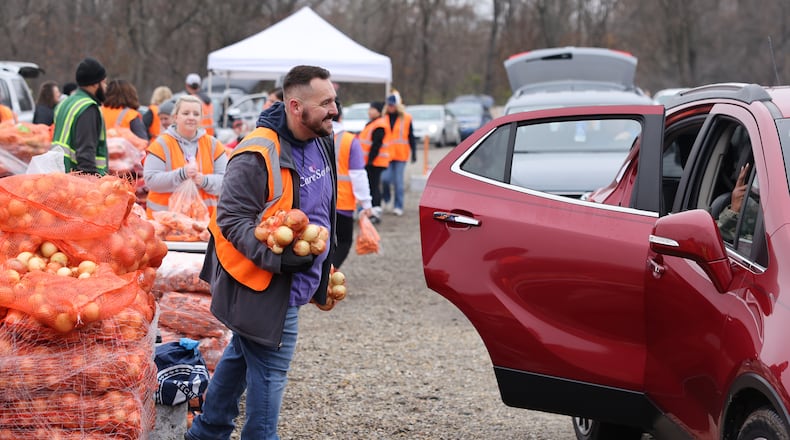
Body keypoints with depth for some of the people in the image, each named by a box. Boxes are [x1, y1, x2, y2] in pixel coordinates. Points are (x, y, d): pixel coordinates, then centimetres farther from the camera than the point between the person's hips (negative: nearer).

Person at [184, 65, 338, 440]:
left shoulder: (320, 143, 4)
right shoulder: (257, 156, -24)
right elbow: (232, 220, -22)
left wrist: (325, 265, 21)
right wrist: (279, 257, -30)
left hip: (289, 285, 10)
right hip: (262, 286, -10)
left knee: (242, 355, 22)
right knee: (269, 371, -4)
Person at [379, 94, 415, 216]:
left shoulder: (406, 119, 2)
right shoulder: (384, 118, 5)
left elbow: (411, 137, 8)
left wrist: (413, 153, 7)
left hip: (400, 155, -1)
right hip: (386, 154, 1)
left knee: (398, 182, 1)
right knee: (385, 178, -10)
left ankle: (398, 206, 9)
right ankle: (386, 198, 20)